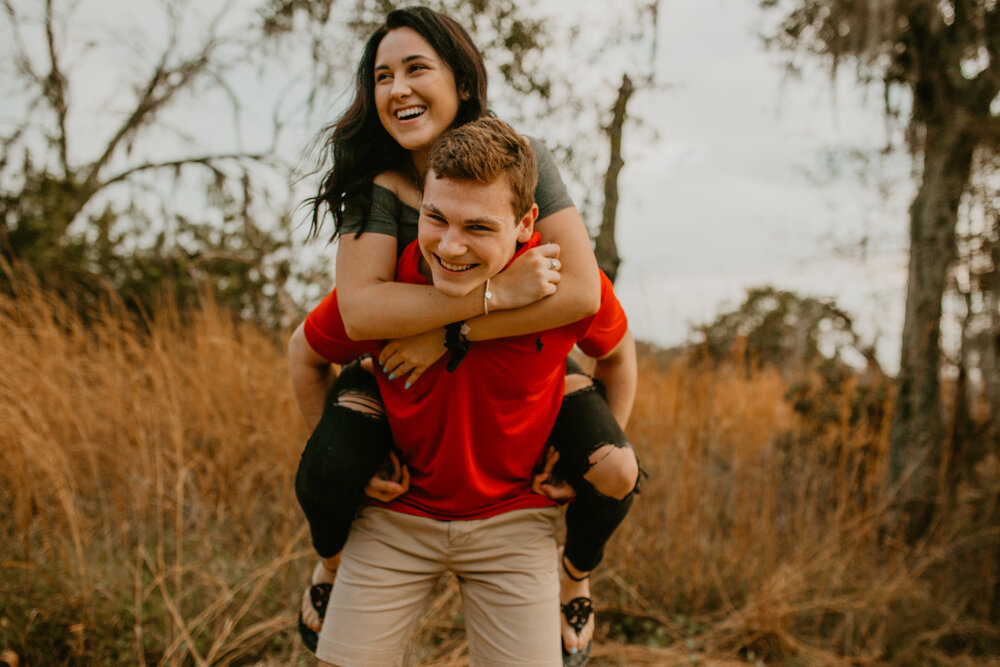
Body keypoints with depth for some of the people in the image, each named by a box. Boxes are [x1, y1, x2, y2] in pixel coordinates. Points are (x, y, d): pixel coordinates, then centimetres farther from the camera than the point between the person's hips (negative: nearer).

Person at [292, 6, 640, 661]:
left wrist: (450, 336, -34)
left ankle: (576, 577, 16)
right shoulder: (377, 186, -21)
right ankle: (334, 563, 16)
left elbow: (581, 292, -31)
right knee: (323, 478, -24)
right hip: (401, 363, 0)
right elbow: (358, 310, -37)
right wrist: (496, 292, -43)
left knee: (615, 475, -21)